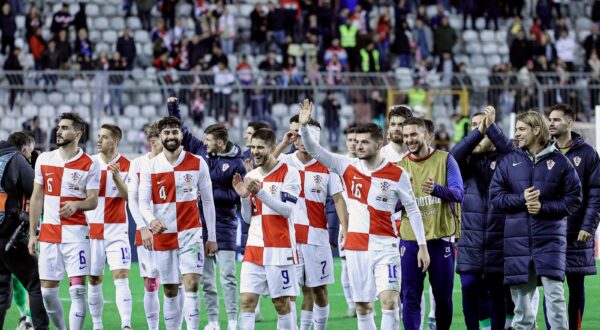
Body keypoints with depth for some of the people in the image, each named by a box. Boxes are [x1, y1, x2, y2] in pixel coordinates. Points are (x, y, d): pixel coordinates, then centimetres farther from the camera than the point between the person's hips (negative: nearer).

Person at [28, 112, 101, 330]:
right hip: (49, 233, 4)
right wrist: (32, 234, 8)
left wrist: (76, 205, -25)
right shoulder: (44, 160, 9)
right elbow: (36, 198, 11)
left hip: (76, 232, -4)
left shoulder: (89, 165, -2)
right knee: (47, 291, 4)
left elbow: (93, 201, -2)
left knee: (77, 289, -11)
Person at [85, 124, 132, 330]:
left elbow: (129, 197, -7)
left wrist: (117, 178, -21)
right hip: (93, 229, 3)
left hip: (117, 229, -3)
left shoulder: (126, 166, -1)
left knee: (121, 276, -14)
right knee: (94, 280, 7)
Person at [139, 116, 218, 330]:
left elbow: (207, 201, 7)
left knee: (191, 285, -14)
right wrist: (151, 219, -26)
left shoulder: (198, 164, 1)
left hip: (191, 234, -1)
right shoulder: (150, 167, 2)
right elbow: (143, 202, -3)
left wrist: (212, 237, 6)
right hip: (163, 236, 1)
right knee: (170, 291, 7)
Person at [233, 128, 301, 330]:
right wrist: (244, 197, -2)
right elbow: (248, 218, 16)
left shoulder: (289, 173, -4)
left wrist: (260, 192, -19)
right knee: (247, 301, -5)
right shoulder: (250, 177, 13)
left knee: (281, 303, 0)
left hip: (280, 249, -5)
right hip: (254, 250, 5)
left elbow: (287, 210, -14)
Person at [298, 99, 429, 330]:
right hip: (356, 248, 3)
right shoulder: (348, 167, 3)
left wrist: (422, 246, 0)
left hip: (385, 246, -3)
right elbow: (314, 151, -2)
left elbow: (413, 210, 2)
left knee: (389, 300, -16)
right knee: (362, 307, 7)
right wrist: (304, 126, -19)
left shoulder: (397, 174, -4)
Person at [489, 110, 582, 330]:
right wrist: (521, 199, -11)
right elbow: (495, 196, 5)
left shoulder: (560, 162, 1)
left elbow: (573, 200, 1)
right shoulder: (509, 161, 8)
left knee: (554, 293, -10)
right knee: (521, 294, 5)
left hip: (550, 239, -3)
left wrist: (544, 207, -12)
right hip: (517, 239, 3)